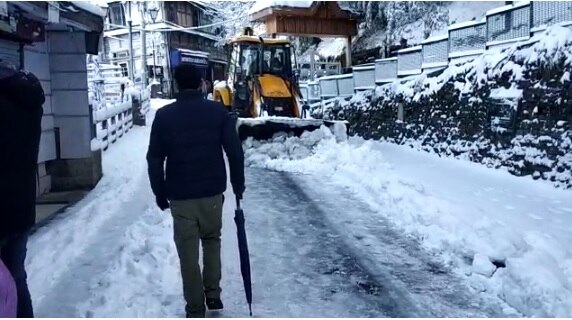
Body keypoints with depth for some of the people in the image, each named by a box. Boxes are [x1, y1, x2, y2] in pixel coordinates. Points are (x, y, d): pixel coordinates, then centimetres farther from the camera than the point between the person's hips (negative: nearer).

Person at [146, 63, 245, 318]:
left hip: (180, 195, -1)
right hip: (213, 192, 1)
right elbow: (235, 152, -4)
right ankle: (213, 295, 22)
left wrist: (160, 193, 7)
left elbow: (154, 159, -2)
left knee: (188, 251, 8)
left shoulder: (164, 115, -3)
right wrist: (238, 185, 8)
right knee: (212, 240, 22)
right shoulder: (218, 111, -2)